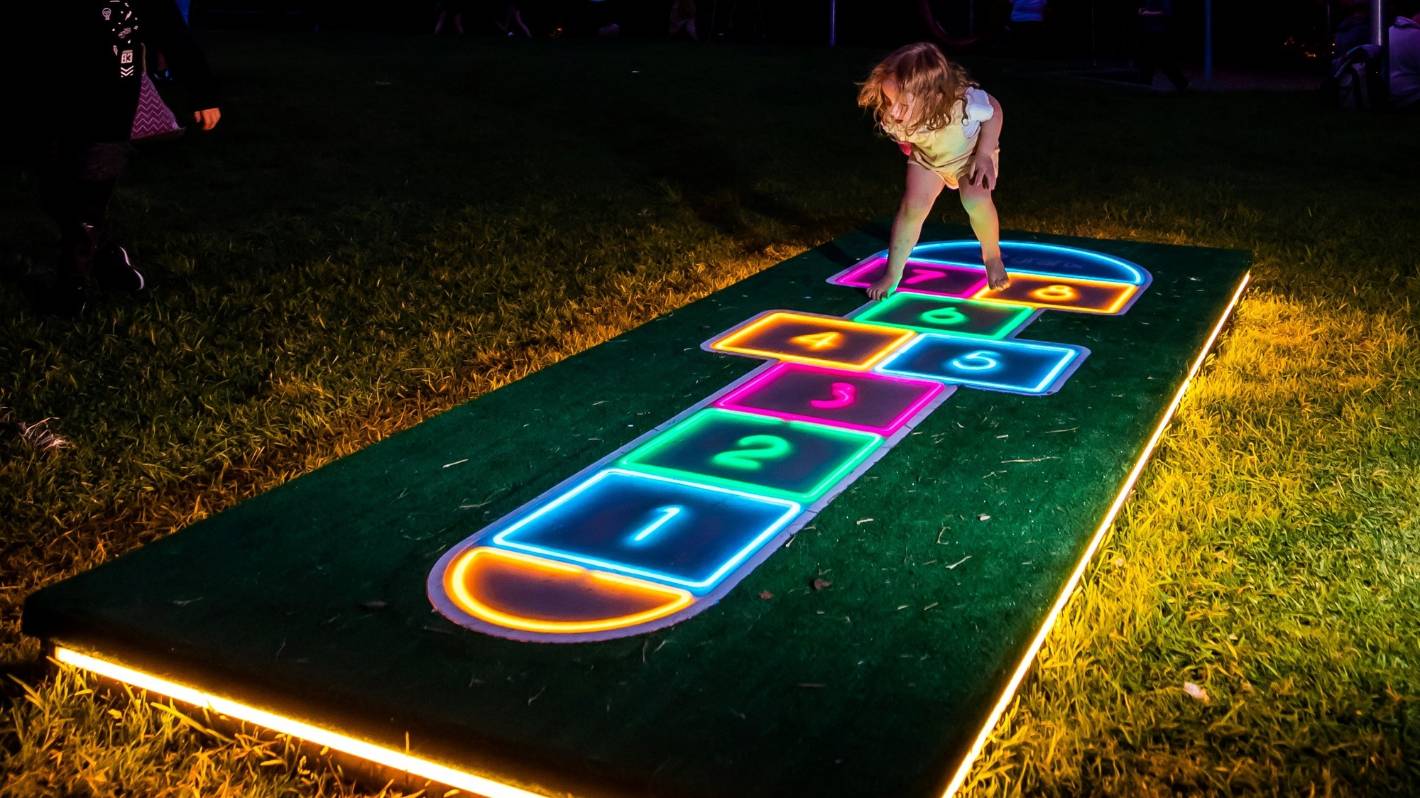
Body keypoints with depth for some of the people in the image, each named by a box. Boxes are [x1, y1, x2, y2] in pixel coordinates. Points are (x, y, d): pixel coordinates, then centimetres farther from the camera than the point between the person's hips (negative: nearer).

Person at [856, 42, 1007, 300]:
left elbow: (994, 110, -21)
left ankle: (992, 256, 5)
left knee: (976, 202, -25)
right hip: (927, 158, 2)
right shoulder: (892, 121, -36)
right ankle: (892, 274, 1)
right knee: (913, 206, -17)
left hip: (971, 153, -2)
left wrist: (985, 154, -26)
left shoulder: (964, 102, -45)